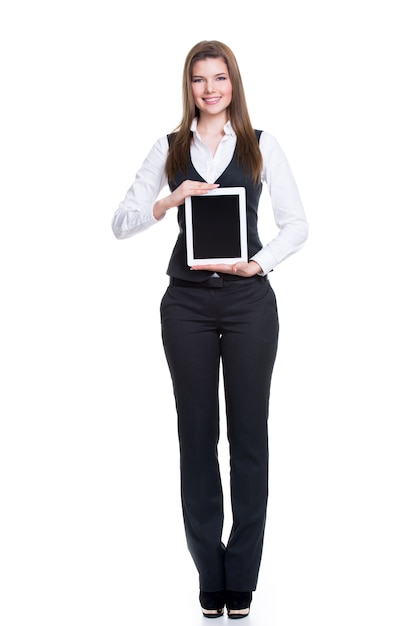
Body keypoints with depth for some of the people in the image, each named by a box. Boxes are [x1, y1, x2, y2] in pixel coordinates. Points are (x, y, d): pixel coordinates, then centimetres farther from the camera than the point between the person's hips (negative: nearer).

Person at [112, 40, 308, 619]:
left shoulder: (261, 146, 6)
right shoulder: (170, 148, 8)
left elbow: (297, 223, 4)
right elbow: (121, 223, 4)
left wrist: (257, 264, -12)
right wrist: (168, 201, -14)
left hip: (248, 298, -1)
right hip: (188, 301, 1)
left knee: (249, 430, 2)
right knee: (197, 431, 5)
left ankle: (241, 579, 12)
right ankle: (209, 576, 16)